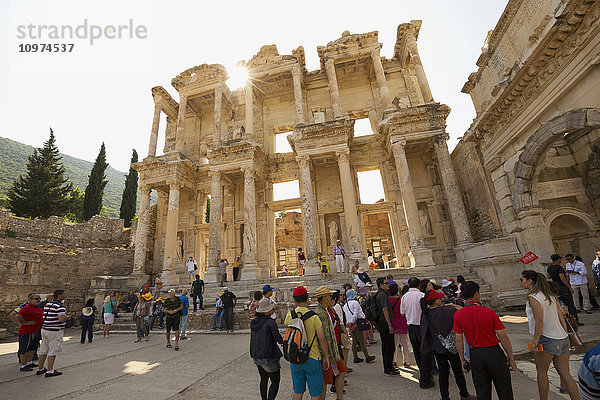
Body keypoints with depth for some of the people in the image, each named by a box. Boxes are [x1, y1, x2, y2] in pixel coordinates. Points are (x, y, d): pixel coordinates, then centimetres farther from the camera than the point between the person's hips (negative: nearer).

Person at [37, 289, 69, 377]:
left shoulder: (47, 304, 9)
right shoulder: (60, 306, -19)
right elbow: (61, 319, -28)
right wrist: (67, 317, -8)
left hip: (45, 329, 8)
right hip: (55, 331, -8)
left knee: (43, 350, 16)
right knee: (53, 351, 0)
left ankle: (40, 369, 26)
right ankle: (50, 371, 5)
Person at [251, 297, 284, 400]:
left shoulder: (253, 322, -1)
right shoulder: (271, 323, -22)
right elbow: (278, 339, -14)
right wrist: (283, 341, 7)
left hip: (256, 355, 7)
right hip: (268, 357, -7)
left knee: (264, 379, 26)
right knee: (275, 382, 9)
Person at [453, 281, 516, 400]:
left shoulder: (458, 315, -9)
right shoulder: (488, 312, -16)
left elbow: (459, 340, -5)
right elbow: (503, 337, -11)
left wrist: (462, 360, 6)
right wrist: (511, 358, 2)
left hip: (475, 354, 2)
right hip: (494, 353, -2)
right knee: (504, 390, 17)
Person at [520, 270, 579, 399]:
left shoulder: (533, 297, -17)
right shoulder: (550, 294, 8)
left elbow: (539, 322, -20)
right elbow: (561, 317, 10)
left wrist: (534, 342, -14)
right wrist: (565, 336, 18)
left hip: (546, 340, -7)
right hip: (562, 339, 7)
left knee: (541, 371, 11)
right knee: (565, 374, 12)